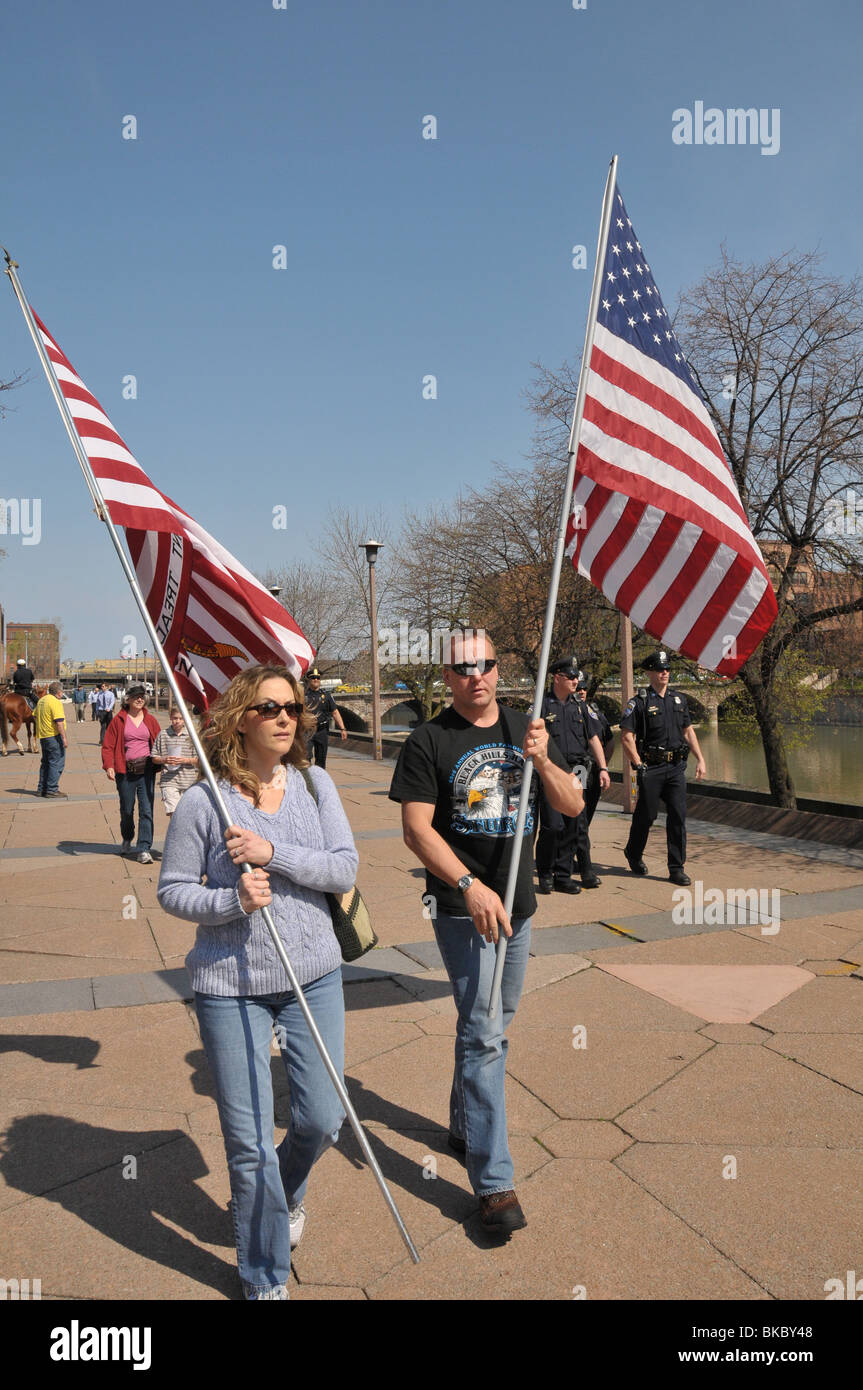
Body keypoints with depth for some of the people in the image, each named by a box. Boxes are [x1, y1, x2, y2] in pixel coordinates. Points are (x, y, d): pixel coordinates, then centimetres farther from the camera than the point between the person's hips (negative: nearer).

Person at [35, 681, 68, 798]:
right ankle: (52, 790, -3)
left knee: (45, 762, 17)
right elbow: (59, 722, -23)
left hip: (43, 736, 9)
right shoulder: (55, 702, -16)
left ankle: (41, 789, 21)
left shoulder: (41, 700, 12)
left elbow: (35, 717, 22)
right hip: (54, 736, -9)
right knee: (56, 763, -3)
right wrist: (64, 738, -21)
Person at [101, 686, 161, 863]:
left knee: (146, 810, -7)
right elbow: (108, 745, 0)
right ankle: (127, 839, 38)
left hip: (146, 770, 1)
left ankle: (144, 849, -5)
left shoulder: (151, 720, 8)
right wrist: (109, 766, -13)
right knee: (126, 809, 11)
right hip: (125, 770, 0)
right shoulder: (119, 720, 2)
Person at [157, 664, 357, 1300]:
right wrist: (231, 900, -21)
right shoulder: (203, 801, -11)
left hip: (314, 974, 3)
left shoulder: (315, 784, -2)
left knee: (321, 1120, 12)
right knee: (250, 1144, 6)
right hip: (231, 985, -3)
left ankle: (286, 1195, 49)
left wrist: (273, 853, -21)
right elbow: (173, 890, -3)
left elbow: (345, 868, -8)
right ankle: (266, 1279, 32)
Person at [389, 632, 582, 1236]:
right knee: (484, 1033, -7)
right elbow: (416, 827, -14)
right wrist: (469, 884, -26)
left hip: (517, 902, 6)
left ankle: (465, 1126, 41)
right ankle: (494, 1181, 3)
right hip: (461, 906, -5)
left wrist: (542, 760, -17)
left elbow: (574, 806, 2)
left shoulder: (526, 728, 6)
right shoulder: (430, 741, -9)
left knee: (492, 1024, 19)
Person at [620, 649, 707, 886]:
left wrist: (700, 759, 12)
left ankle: (676, 868, 6)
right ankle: (633, 854, 32)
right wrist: (638, 765, -13)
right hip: (651, 768, -4)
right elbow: (626, 736, -9)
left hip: (676, 767, 4)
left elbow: (688, 731, 19)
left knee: (678, 816, -1)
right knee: (646, 815, 6)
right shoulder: (640, 702, -6)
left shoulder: (679, 699, 12)